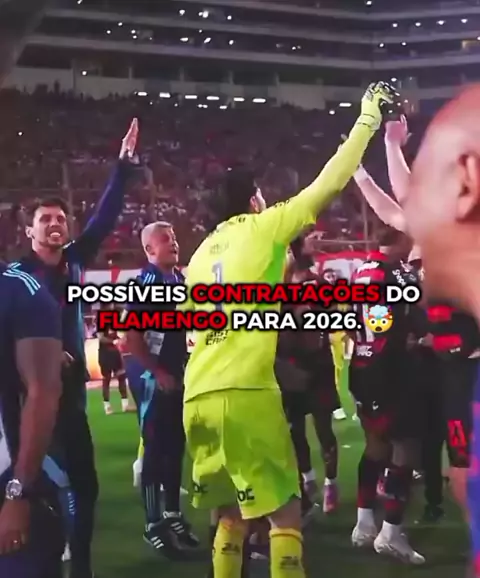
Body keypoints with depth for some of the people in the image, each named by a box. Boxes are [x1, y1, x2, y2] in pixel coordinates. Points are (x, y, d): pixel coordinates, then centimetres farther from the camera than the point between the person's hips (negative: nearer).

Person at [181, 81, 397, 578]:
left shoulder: (201, 253, 20)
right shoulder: (264, 228, 4)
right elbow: (330, 183, 4)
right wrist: (367, 120, 15)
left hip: (197, 396, 7)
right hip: (244, 392, -7)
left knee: (231, 513, 18)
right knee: (285, 513, 1)